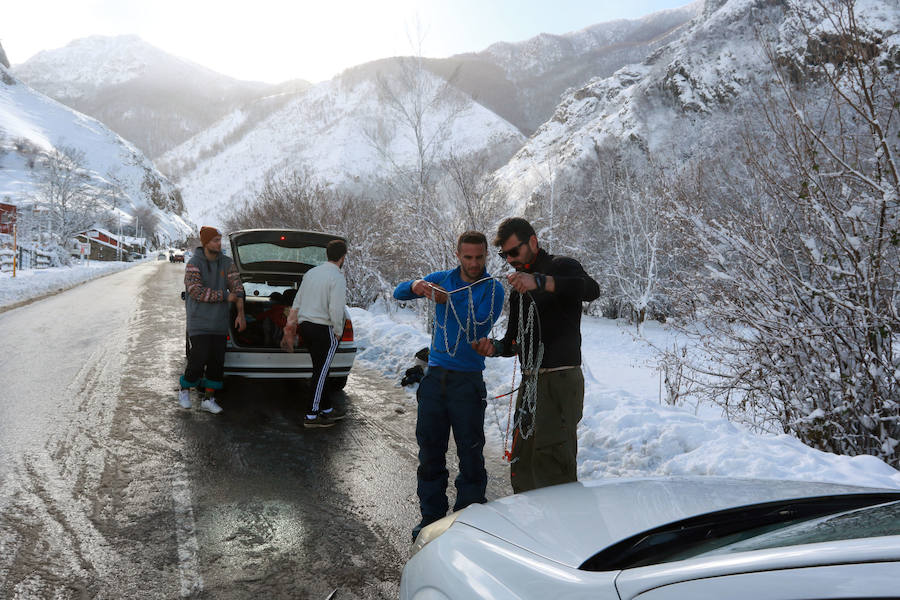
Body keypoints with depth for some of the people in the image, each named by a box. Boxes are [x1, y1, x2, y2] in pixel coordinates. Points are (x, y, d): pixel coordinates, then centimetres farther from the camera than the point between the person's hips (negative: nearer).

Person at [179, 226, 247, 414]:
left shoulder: (227, 263, 5)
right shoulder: (193, 264, -8)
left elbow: (237, 287, 2)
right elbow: (197, 292, -17)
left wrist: (240, 313, -7)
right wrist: (225, 296, -17)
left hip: (220, 322, 5)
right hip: (199, 322, -4)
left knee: (217, 362, 4)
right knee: (199, 359, -9)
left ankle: (209, 399, 16)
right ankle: (184, 391, 17)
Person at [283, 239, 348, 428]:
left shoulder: (311, 272, 11)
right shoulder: (338, 278, -13)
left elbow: (297, 303, 14)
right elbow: (336, 309, -19)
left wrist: (291, 326, 20)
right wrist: (338, 332, -6)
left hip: (305, 326, 8)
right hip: (324, 329, -8)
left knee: (320, 370, 16)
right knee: (321, 372, -1)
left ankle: (327, 409, 27)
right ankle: (311, 416, 2)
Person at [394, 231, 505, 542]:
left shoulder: (492, 288, -3)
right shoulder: (443, 279, 9)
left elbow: (479, 327, -16)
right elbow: (399, 293, 5)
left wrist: (449, 302, -25)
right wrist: (415, 287, -16)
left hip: (468, 380, -4)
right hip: (436, 375, 4)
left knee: (470, 452, 1)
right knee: (429, 449, 9)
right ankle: (431, 516, 22)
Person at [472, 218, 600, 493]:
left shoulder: (562, 267, -2)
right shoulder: (518, 288, 21)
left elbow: (591, 289, -25)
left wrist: (540, 282, -36)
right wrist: (496, 347, 1)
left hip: (560, 380, -8)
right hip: (530, 381, 8)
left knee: (553, 463, -12)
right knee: (522, 464, 11)